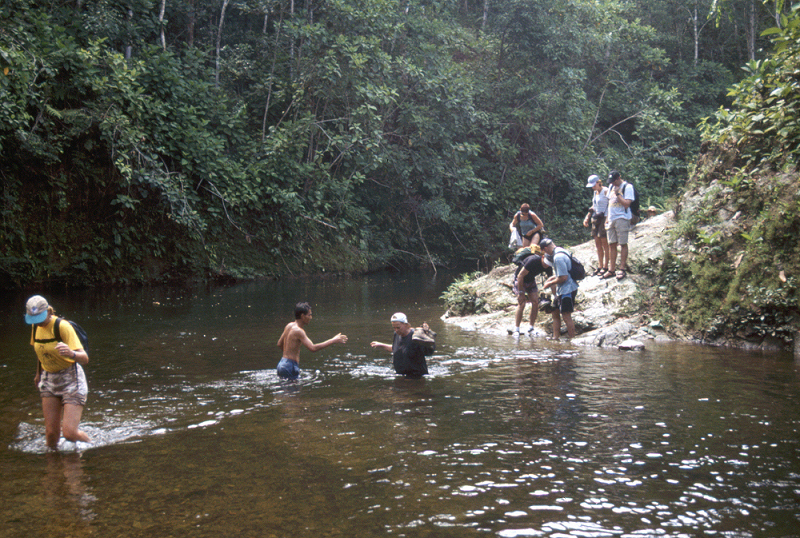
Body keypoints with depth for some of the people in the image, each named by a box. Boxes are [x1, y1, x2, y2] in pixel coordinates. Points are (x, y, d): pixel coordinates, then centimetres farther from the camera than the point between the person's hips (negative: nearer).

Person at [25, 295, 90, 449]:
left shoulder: (63, 326, -21)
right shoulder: (36, 327, -1)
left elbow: (84, 359, -30)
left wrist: (72, 354, -51)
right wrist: (39, 373, 32)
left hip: (71, 380, -6)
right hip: (49, 380, 6)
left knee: (69, 433, -12)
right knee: (51, 433, 1)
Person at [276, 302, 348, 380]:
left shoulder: (289, 325, 10)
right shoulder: (298, 331, -19)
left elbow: (279, 344, 21)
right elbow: (313, 348, -29)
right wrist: (333, 341, -26)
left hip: (282, 363, 10)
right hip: (290, 367, -10)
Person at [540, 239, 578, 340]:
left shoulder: (558, 257, -22)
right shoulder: (561, 251, 10)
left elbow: (563, 277, -24)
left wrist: (550, 283, -10)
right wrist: (551, 279, 15)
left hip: (567, 290, -11)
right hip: (562, 290, 11)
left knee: (566, 316, -4)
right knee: (555, 313, 17)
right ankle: (556, 337, 23)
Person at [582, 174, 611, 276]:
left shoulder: (606, 191, -8)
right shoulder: (595, 192, 16)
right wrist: (587, 217, 19)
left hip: (604, 218, -8)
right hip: (596, 219, 8)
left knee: (604, 243, -6)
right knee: (598, 244, 7)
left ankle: (605, 267, -3)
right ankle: (600, 266, 11)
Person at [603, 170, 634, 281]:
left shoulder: (627, 187, -6)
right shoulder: (611, 186, 16)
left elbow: (626, 204, -14)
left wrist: (617, 193, -15)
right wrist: (607, 218, 17)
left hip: (622, 219, -7)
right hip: (611, 219, 7)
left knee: (623, 244, -3)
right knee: (611, 244, 6)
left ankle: (622, 269, 0)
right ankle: (611, 269, 10)